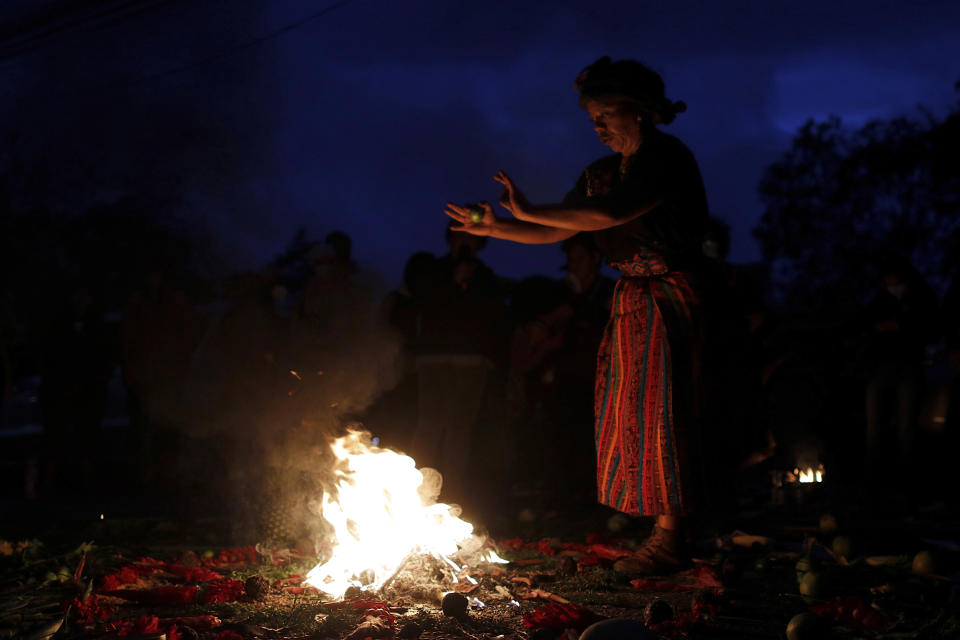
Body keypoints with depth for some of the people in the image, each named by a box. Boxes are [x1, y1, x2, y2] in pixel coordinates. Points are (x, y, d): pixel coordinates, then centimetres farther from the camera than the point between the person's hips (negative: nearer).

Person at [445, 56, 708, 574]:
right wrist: (492, 228, -1)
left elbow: (610, 214, -25)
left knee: (658, 412, -9)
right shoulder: (603, 172, 15)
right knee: (624, 413, 5)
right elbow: (556, 232, 12)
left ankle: (668, 538, -5)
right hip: (629, 301, 8)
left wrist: (529, 211, -22)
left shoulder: (668, 159, -12)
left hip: (667, 301, -8)